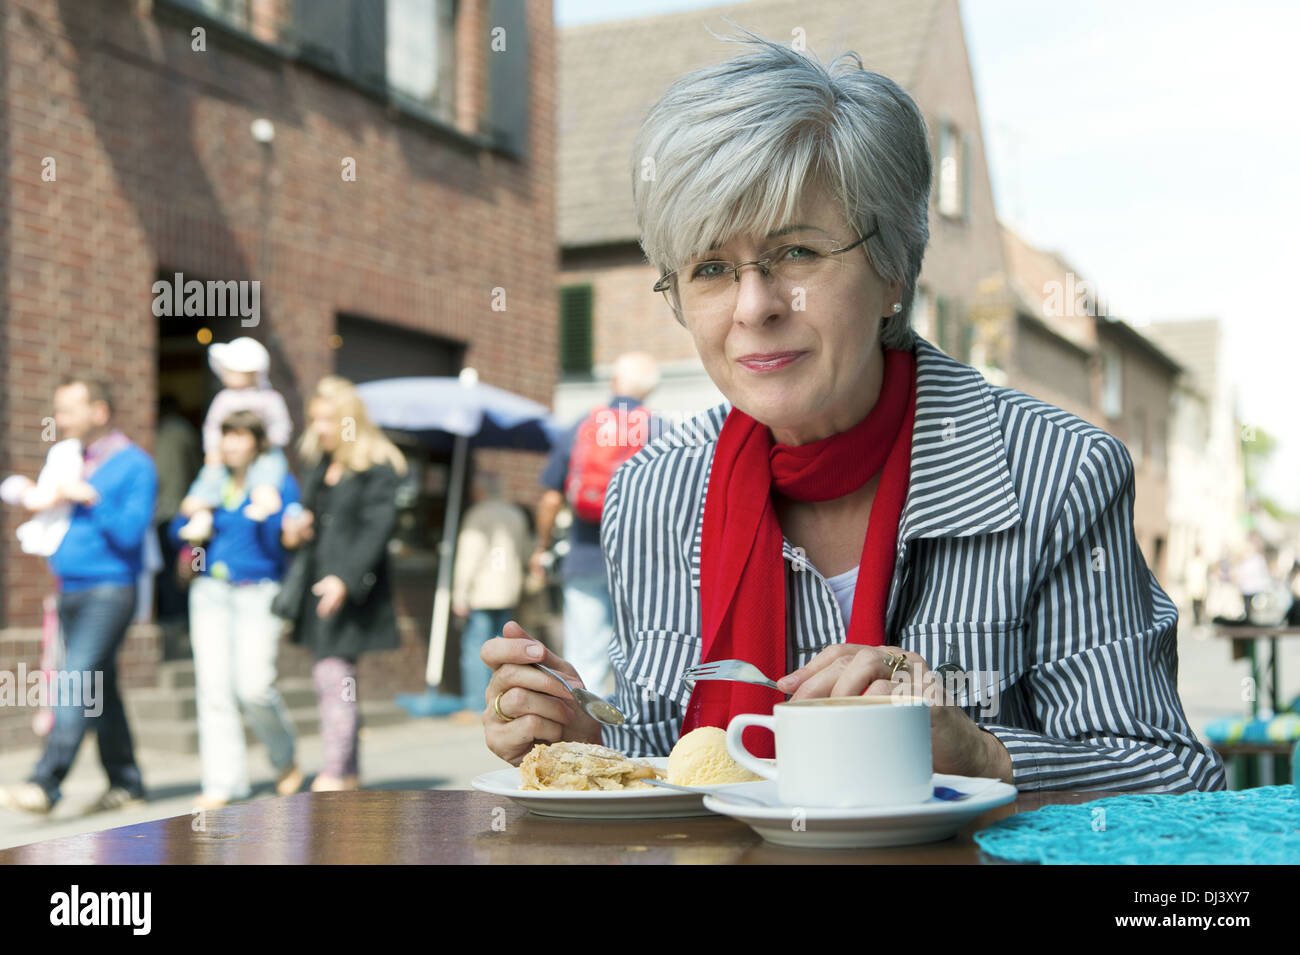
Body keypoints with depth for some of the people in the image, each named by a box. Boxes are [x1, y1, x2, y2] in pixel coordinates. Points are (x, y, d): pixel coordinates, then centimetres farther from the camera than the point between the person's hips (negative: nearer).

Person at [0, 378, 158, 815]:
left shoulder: (134, 465, -6)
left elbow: (130, 532, -14)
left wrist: (91, 498, -18)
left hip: (109, 591, -8)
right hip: (70, 591, 8)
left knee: (76, 682, -17)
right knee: (99, 687, 10)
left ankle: (44, 784, -21)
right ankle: (126, 783, 18)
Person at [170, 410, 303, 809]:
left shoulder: (279, 483, 0)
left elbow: (279, 546, -8)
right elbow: (178, 533, 12)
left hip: (257, 592, -4)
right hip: (210, 591, 4)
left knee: (254, 686, -12)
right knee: (213, 686, -3)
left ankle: (285, 760, 15)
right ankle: (223, 780, 4)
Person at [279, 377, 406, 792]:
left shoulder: (377, 468, -6)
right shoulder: (318, 464, 17)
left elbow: (376, 529, -14)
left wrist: (345, 579, -22)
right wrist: (294, 531, 1)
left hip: (353, 589, -8)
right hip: (318, 585, 8)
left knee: (334, 673, -13)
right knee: (328, 678, 10)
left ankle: (333, 775, -11)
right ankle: (349, 773, 19)